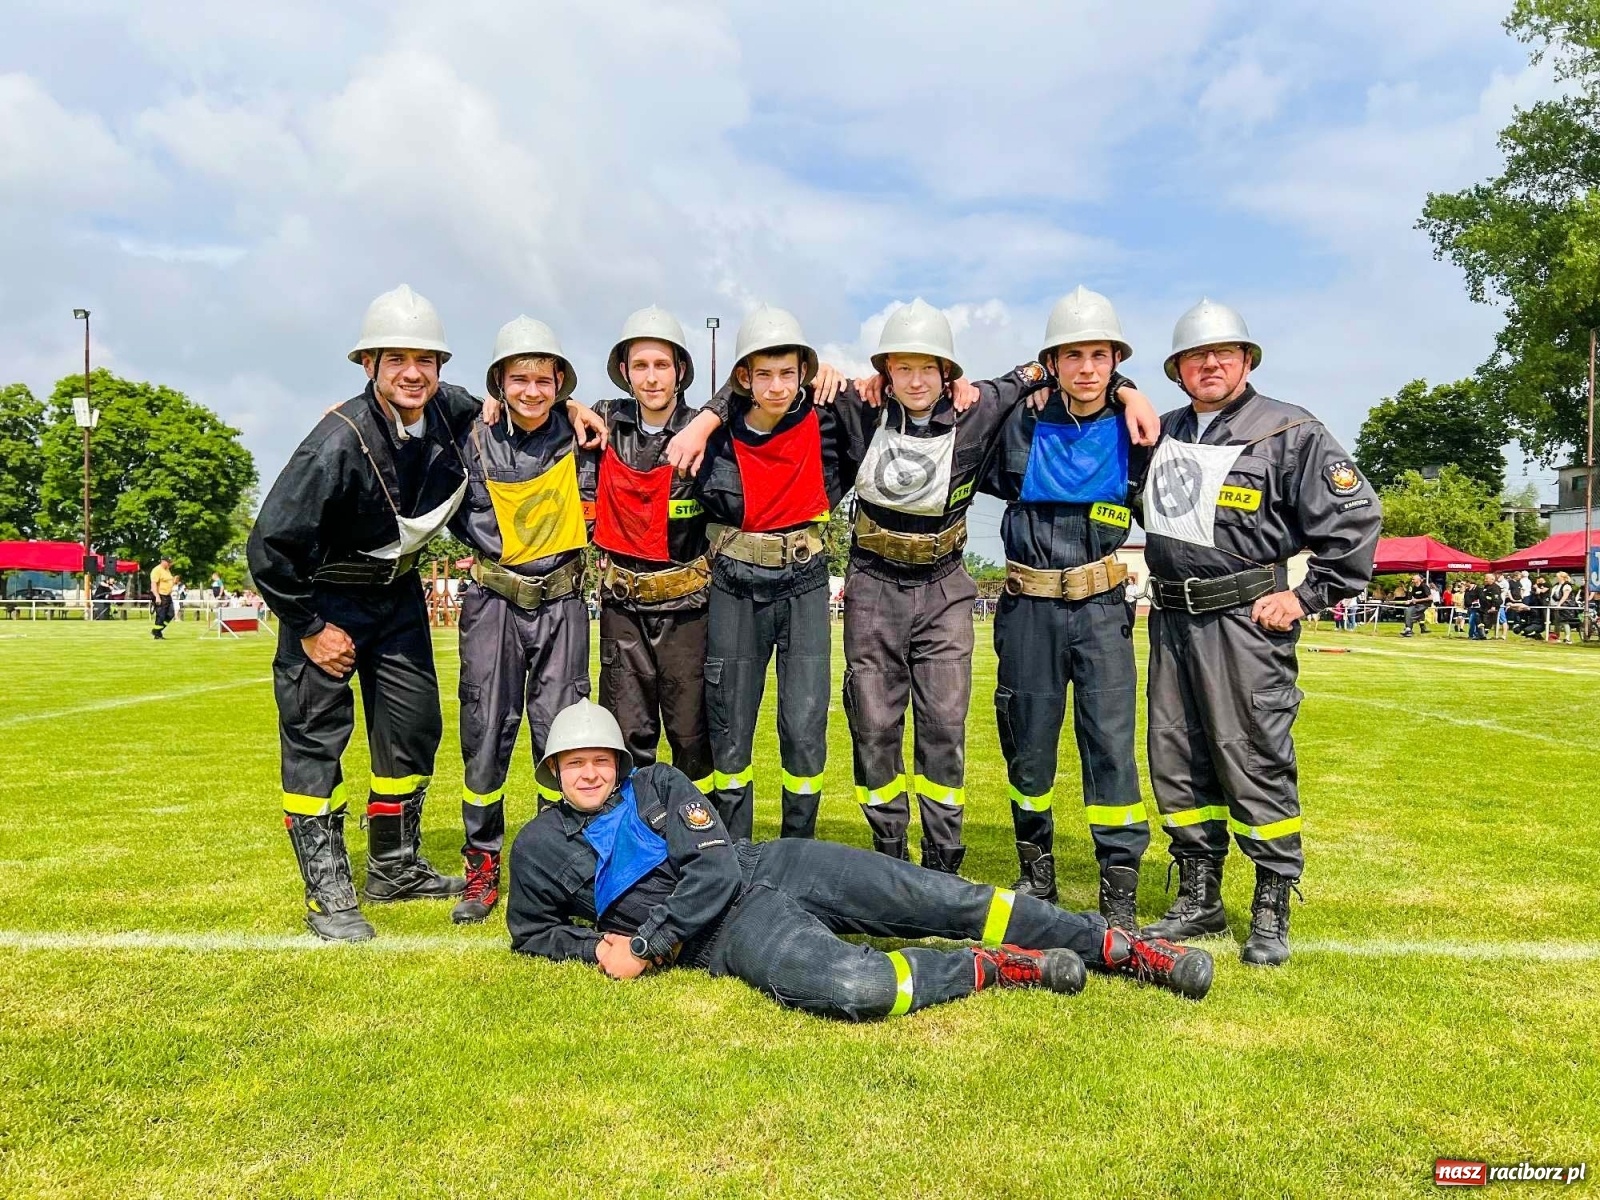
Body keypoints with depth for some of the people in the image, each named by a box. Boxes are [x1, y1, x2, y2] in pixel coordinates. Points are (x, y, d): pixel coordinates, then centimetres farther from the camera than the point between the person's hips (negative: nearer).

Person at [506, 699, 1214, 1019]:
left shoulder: (659, 783, 5)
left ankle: (1119, 947, 2)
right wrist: (597, 946, -2)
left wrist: (645, 950, -9)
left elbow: (715, 868, -4)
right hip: (728, 934, -2)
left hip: (772, 866, 2)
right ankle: (988, 968, -10)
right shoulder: (539, 847, 6)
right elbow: (531, 933, 19)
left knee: (944, 900, -9)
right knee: (856, 989, -35)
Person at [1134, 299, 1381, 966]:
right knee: (1177, 764, 10)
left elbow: (1355, 515, -6)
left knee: (1255, 762, -4)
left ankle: (1272, 912, 9)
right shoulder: (1165, 433, 15)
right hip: (1172, 621, 7)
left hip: (1245, 619, -6)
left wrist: (1309, 595, -8)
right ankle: (1198, 900, 23)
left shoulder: (1289, 431, -3)